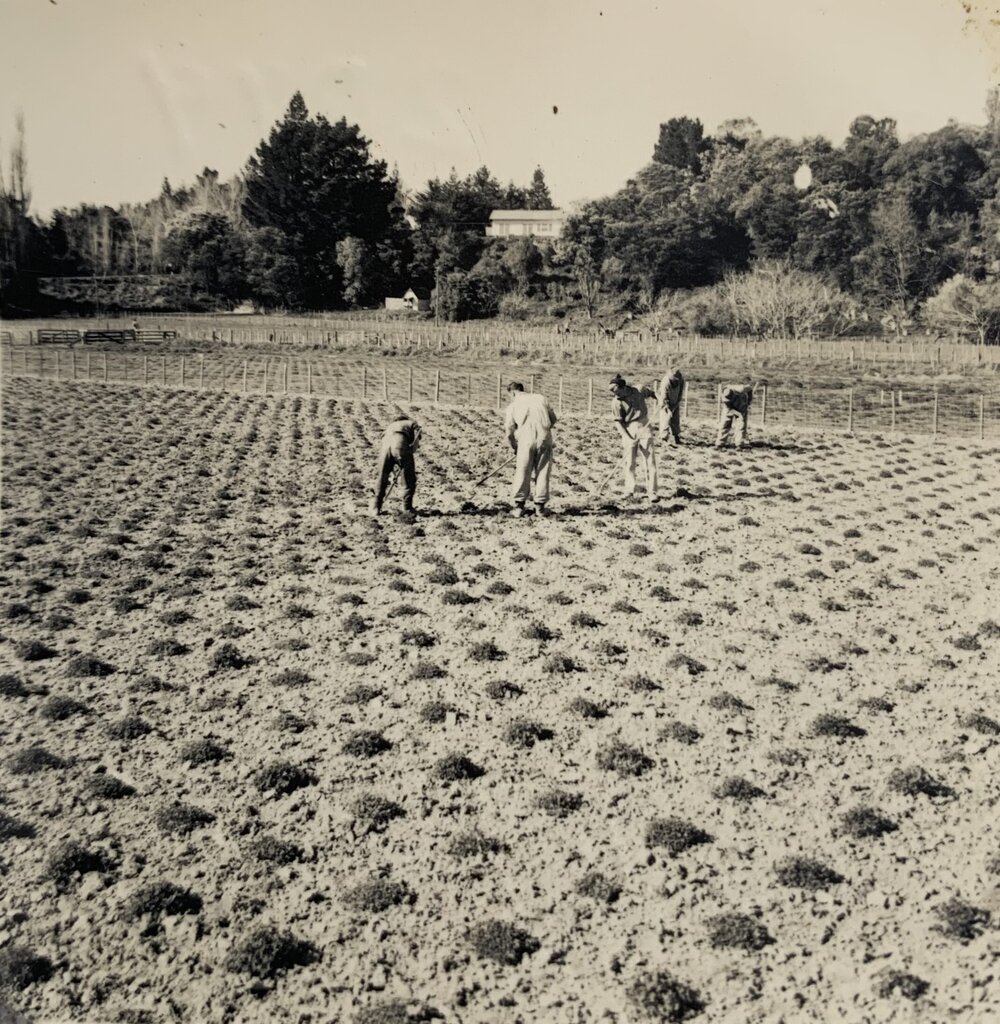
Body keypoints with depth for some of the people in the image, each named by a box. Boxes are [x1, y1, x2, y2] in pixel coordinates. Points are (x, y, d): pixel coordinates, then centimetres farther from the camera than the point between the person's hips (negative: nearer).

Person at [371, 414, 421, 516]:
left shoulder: (390, 426, 42)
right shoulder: (413, 424, 31)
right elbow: (416, 441, 8)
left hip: (386, 443, 4)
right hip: (401, 445, -4)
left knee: (382, 479, 17)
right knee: (409, 479, 14)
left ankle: (376, 508, 19)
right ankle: (407, 508, 18)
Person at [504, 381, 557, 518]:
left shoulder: (512, 406, 11)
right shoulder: (541, 398, 17)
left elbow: (509, 432, 9)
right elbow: (553, 419, 16)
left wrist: (514, 447, 24)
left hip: (526, 440, -2)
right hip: (545, 438, 2)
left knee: (522, 472, 6)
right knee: (542, 472, 8)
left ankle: (519, 506, 6)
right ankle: (540, 506, 12)